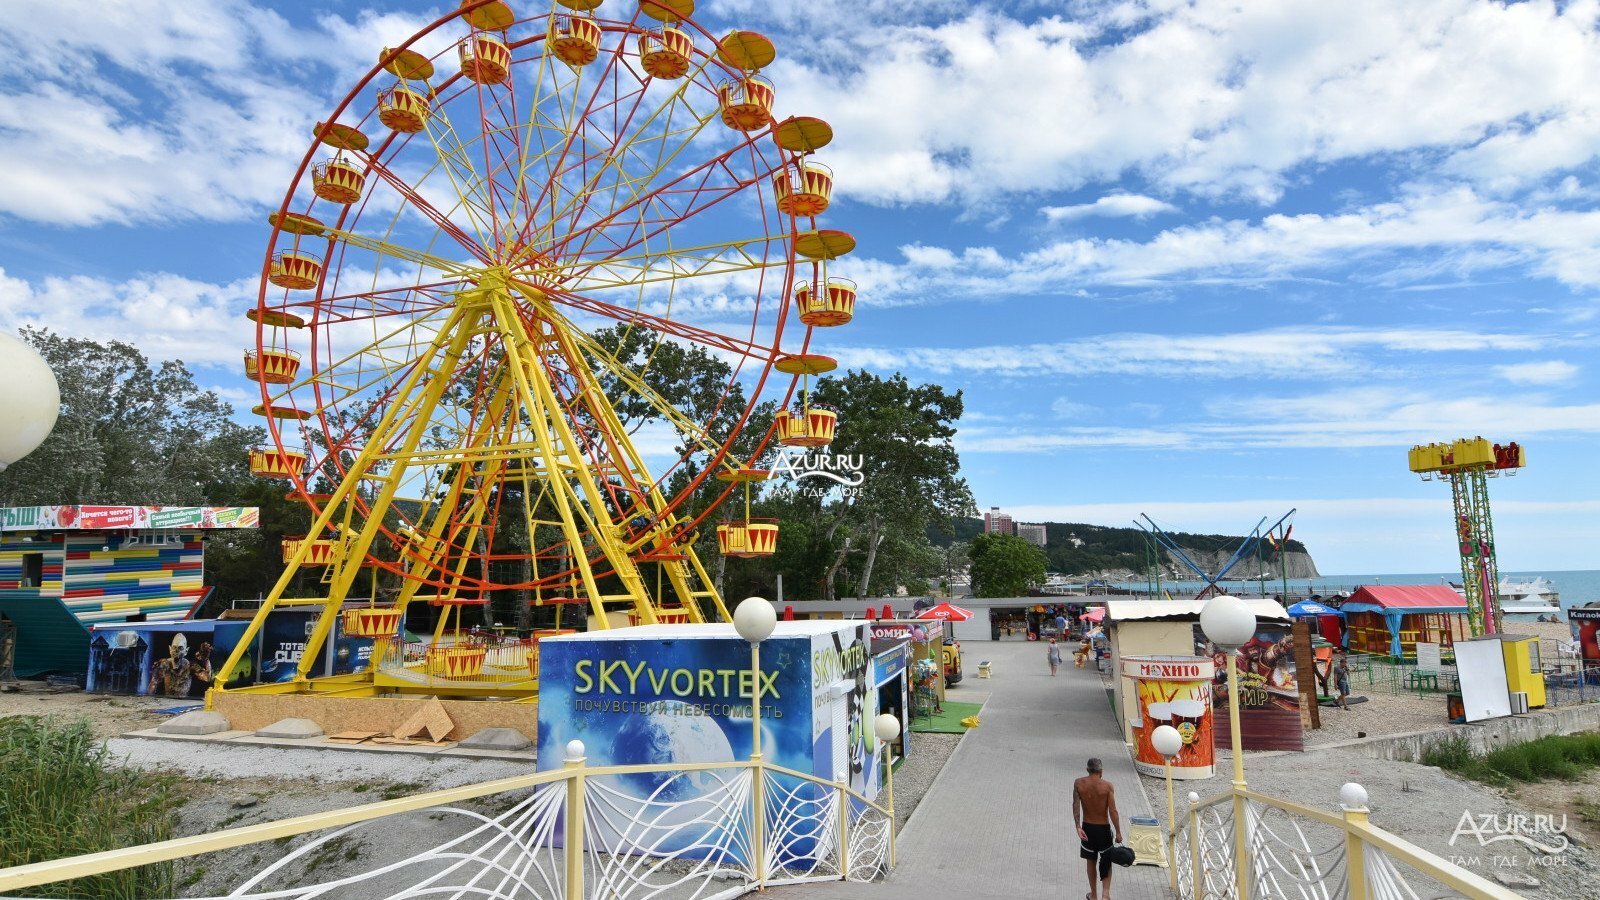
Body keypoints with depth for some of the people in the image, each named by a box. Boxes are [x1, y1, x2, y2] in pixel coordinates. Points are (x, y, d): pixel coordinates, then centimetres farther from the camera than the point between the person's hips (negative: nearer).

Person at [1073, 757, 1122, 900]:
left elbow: (1076, 806, -15)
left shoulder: (1078, 783, -7)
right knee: (1106, 861, 14)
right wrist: (1118, 832, -7)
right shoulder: (1107, 786, -13)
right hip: (1103, 828, -2)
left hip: (1087, 827, 2)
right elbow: (1113, 811, -14)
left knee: (1090, 860, 18)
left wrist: (1078, 827, -16)